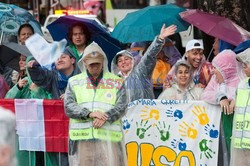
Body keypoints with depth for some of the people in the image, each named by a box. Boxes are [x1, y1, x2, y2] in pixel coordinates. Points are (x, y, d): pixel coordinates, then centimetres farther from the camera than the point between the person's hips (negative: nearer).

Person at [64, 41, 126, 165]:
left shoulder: (116, 81, 12)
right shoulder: (74, 82, 14)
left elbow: (121, 106, 2)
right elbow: (69, 106, 2)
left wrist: (105, 118, -16)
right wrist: (89, 113, -14)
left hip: (108, 136, -1)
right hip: (82, 136, 1)